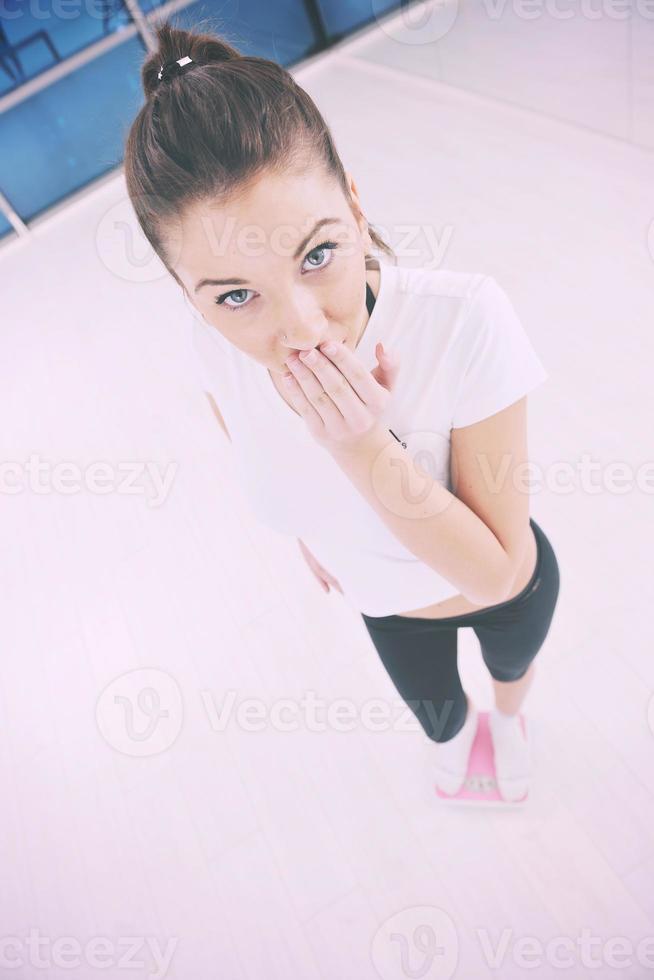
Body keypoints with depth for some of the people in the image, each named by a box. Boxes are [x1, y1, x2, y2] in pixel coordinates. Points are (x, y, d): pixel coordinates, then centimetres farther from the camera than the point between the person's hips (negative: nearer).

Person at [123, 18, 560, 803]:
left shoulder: (464, 322, -41)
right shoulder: (215, 348, -29)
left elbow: (499, 574, -33)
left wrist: (366, 450, -45)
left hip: (507, 589, -2)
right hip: (387, 605, 3)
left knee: (512, 668, 36)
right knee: (433, 712, 36)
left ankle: (507, 720, 78)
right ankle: (455, 738, 77)